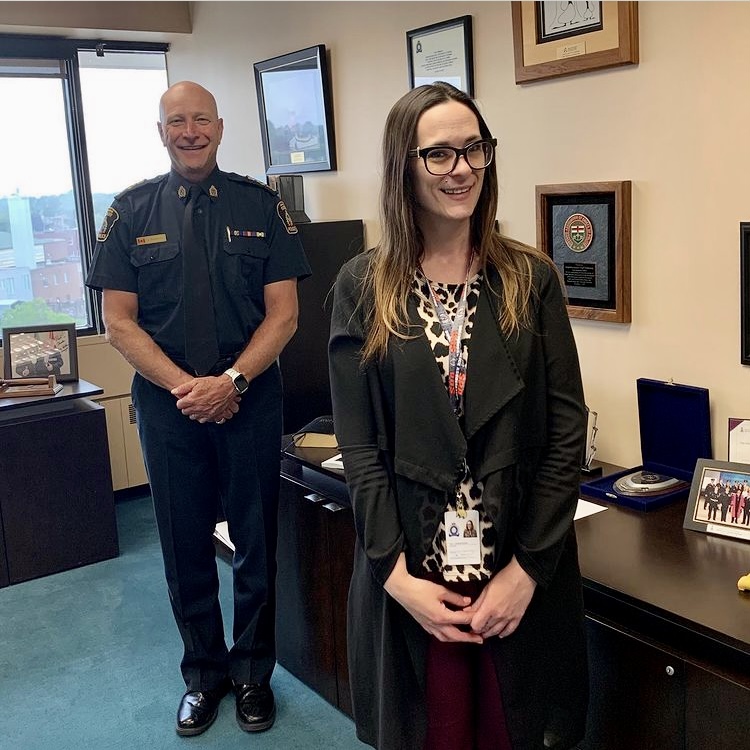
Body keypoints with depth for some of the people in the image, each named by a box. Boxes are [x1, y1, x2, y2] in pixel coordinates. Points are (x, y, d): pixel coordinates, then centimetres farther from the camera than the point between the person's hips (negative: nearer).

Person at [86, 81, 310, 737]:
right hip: (167, 404, 1)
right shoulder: (133, 211, 3)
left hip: (249, 398, 0)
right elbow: (119, 320, -1)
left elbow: (283, 312, -3)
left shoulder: (261, 205, 1)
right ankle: (204, 671, 32)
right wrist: (184, 386, -13)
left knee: (256, 542, 9)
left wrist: (230, 380, -15)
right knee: (185, 546, 11)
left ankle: (253, 672, 29)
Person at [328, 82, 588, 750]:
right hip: (411, 575, 0)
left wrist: (526, 569, -9)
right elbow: (359, 445, -4)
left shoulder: (531, 280, -1)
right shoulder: (363, 288, -1)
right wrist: (399, 575, -10)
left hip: (523, 576, 1)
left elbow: (567, 431, -3)